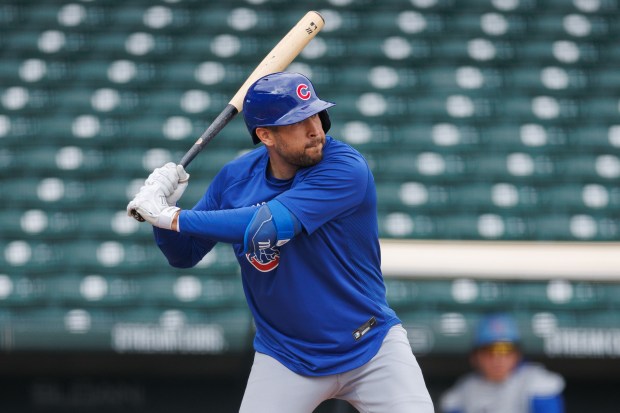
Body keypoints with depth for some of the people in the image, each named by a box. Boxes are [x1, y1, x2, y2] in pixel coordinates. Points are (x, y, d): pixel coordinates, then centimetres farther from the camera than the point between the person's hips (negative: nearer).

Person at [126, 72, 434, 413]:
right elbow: (184, 254, 7)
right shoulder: (234, 179, -4)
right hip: (285, 356, 2)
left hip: (371, 347, -2)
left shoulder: (346, 168, -20)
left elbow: (268, 225, -32)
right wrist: (163, 205, -14)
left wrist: (172, 217, -27)